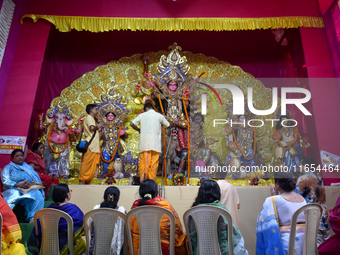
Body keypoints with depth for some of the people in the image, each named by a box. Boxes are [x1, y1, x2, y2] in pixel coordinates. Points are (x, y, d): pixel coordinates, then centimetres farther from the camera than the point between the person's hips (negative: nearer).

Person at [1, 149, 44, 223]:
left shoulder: (29, 167, 26)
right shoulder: (8, 168, 17)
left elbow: (37, 180, 13)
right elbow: (6, 181, -1)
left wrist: (31, 183, -11)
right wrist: (20, 185, -17)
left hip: (29, 190, 2)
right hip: (13, 190, -2)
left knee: (37, 194, -32)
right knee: (14, 195, -38)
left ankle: (33, 217, -36)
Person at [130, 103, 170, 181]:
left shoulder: (142, 115, 8)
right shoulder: (159, 116, 9)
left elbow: (132, 123, 1)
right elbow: (168, 125, 18)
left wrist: (138, 129, 16)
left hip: (144, 143, 0)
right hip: (155, 144, 0)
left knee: (143, 162, 5)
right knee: (153, 163, 3)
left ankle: (142, 181, 3)